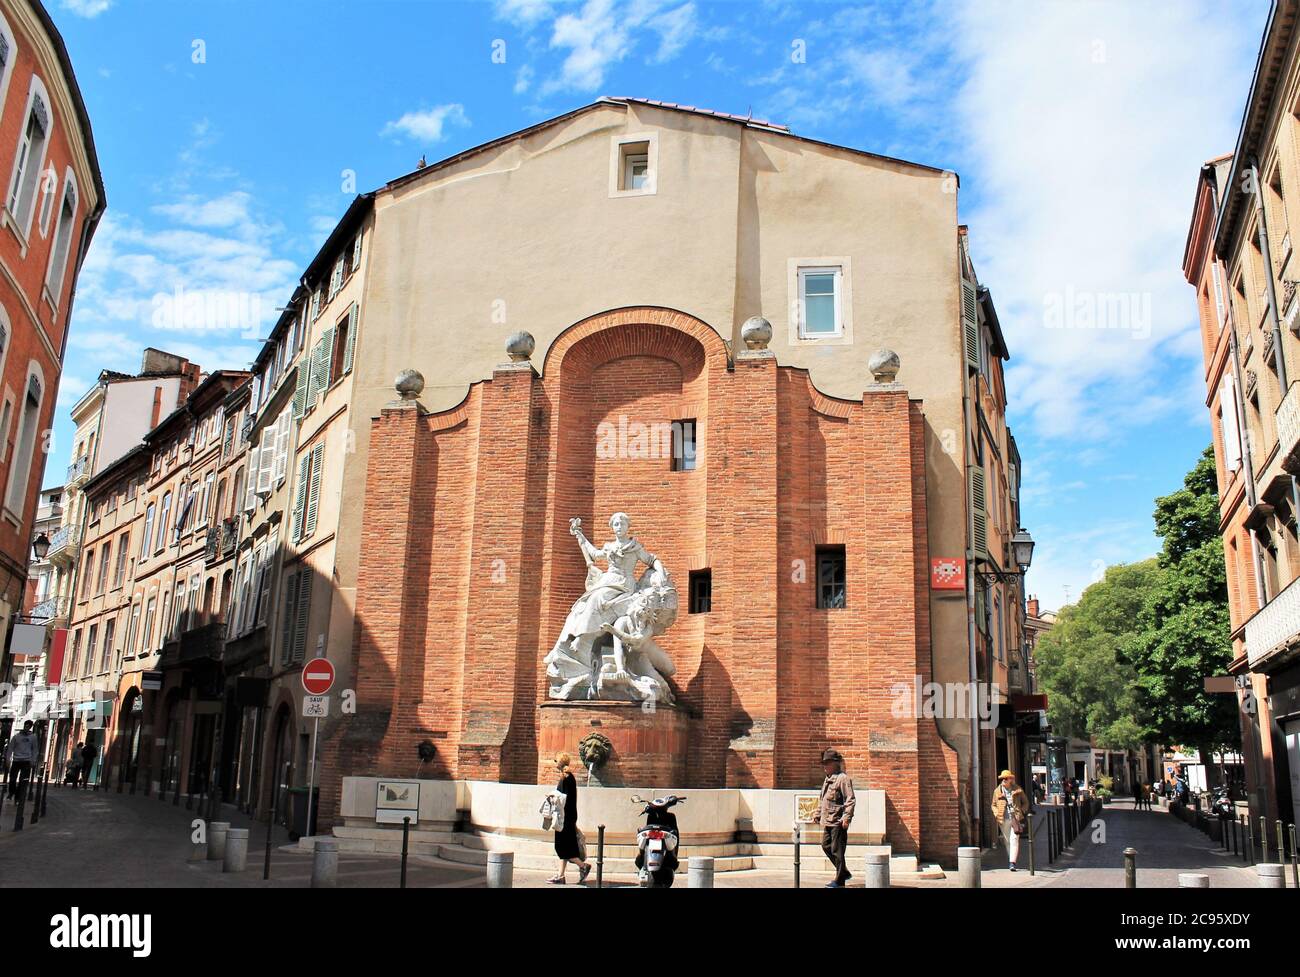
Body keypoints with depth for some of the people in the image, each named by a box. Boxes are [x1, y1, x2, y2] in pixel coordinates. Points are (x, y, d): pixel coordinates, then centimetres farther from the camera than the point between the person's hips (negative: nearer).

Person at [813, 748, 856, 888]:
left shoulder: (843, 778, -11)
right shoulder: (827, 779, 18)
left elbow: (851, 800, -17)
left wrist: (847, 817, -25)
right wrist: (817, 815, 25)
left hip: (838, 822, -10)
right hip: (827, 821, 10)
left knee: (837, 850, -4)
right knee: (826, 846, 15)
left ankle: (839, 881, 5)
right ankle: (844, 872, 27)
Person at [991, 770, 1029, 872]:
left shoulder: (1017, 790, 4)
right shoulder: (997, 791, 8)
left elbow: (1025, 802, 14)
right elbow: (994, 805, 16)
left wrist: (1022, 812, 0)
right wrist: (996, 814, -1)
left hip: (1015, 818, -2)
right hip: (1004, 819, 2)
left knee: (1014, 840, -12)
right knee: (1007, 841, 7)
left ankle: (1013, 863, -15)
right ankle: (1011, 860, 20)